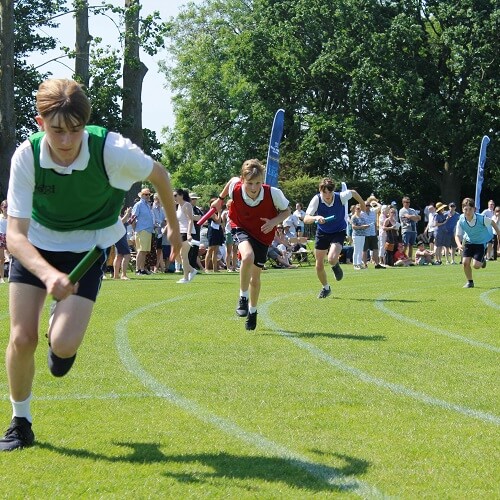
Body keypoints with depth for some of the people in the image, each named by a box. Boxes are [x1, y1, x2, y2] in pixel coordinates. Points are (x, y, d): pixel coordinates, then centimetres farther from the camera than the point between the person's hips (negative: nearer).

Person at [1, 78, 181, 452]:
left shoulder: (112, 150, -29)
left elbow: (159, 174, -6)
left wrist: (174, 226, 7)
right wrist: (48, 274, -47)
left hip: (88, 245, -1)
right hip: (35, 242, 1)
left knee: (63, 345, -17)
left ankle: (63, 330, 23)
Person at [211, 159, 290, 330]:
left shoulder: (273, 193, -29)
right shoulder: (235, 188, -26)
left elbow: (286, 210, -11)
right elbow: (233, 180, 1)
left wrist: (274, 222, -30)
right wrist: (220, 199, 15)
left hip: (263, 234, 1)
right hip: (241, 228, -1)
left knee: (255, 276, 9)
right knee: (247, 256, -34)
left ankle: (252, 311, 36)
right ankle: (243, 297, -13)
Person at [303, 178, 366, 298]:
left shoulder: (341, 197, -24)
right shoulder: (316, 200, -23)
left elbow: (353, 192, 0)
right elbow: (306, 219, -29)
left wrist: (363, 204, 17)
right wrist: (316, 218, -50)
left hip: (338, 232, -2)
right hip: (322, 233, 2)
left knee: (332, 259, -27)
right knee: (319, 266, 5)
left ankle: (335, 266, 12)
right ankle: (325, 288, 34)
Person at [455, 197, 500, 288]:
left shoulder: (481, 218, -26)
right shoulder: (461, 221, -20)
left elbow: (492, 223, -7)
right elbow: (457, 235, -15)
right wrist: (459, 245, -36)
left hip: (481, 242, -3)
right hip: (469, 241, 3)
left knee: (475, 265, -13)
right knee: (465, 262, -10)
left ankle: (482, 260, 24)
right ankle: (470, 282, 13)